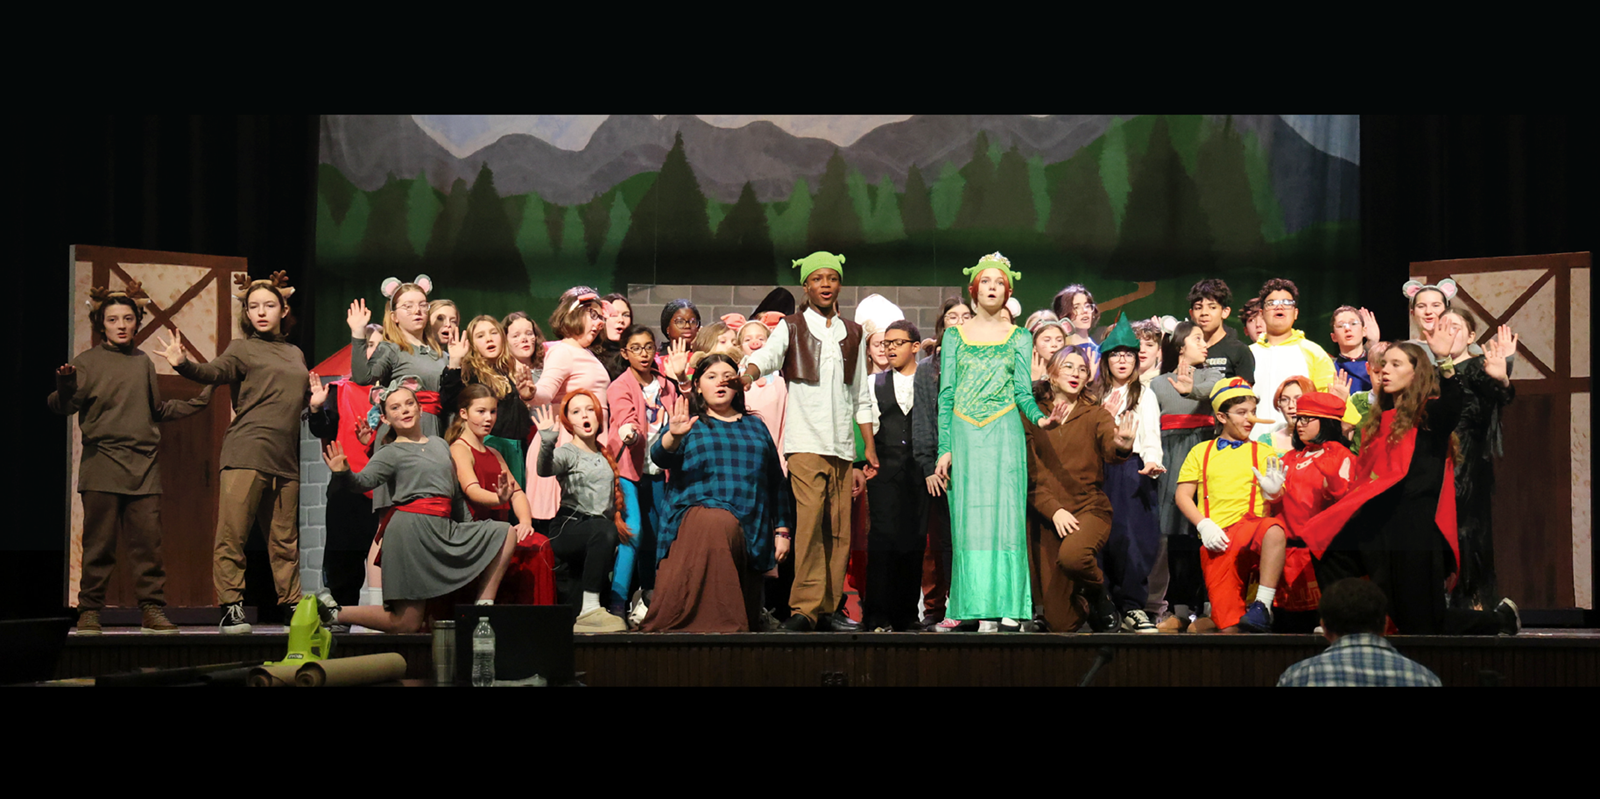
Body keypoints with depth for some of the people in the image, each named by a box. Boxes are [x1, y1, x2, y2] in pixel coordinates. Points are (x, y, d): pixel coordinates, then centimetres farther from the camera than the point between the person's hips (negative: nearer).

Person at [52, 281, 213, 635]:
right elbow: (62, 405, -6)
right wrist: (64, 388, -28)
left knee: (148, 541, -2)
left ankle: (152, 610, 4)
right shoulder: (88, 362, 3)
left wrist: (198, 402, 24)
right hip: (102, 465, -4)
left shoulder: (144, 363, 17)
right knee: (99, 543, -3)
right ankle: (90, 611, 4)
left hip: (144, 466, 4)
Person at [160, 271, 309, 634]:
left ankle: (292, 606, 15)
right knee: (232, 534, -10)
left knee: (285, 539, 8)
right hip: (246, 453, -5)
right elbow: (214, 372, -14)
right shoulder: (242, 349, 6)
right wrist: (184, 364, -33)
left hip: (285, 459, 5)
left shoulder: (295, 355, 22)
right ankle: (231, 609, -8)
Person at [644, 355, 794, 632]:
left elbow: (776, 481, 23)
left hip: (751, 530, 4)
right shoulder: (690, 424, 15)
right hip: (698, 511, -4)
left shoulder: (756, 427, 25)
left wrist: (782, 530, 14)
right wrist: (673, 436, -28)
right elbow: (659, 456, -5)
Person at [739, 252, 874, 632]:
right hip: (805, 441, -4)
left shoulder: (854, 334, 18)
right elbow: (768, 354, -13)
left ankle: (829, 606, 9)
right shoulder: (791, 327, 7)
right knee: (809, 519, -18)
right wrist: (747, 371, -36)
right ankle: (805, 607, -19)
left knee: (839, 527, 1)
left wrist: (869, 448, 15)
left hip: (843, 444, 4)